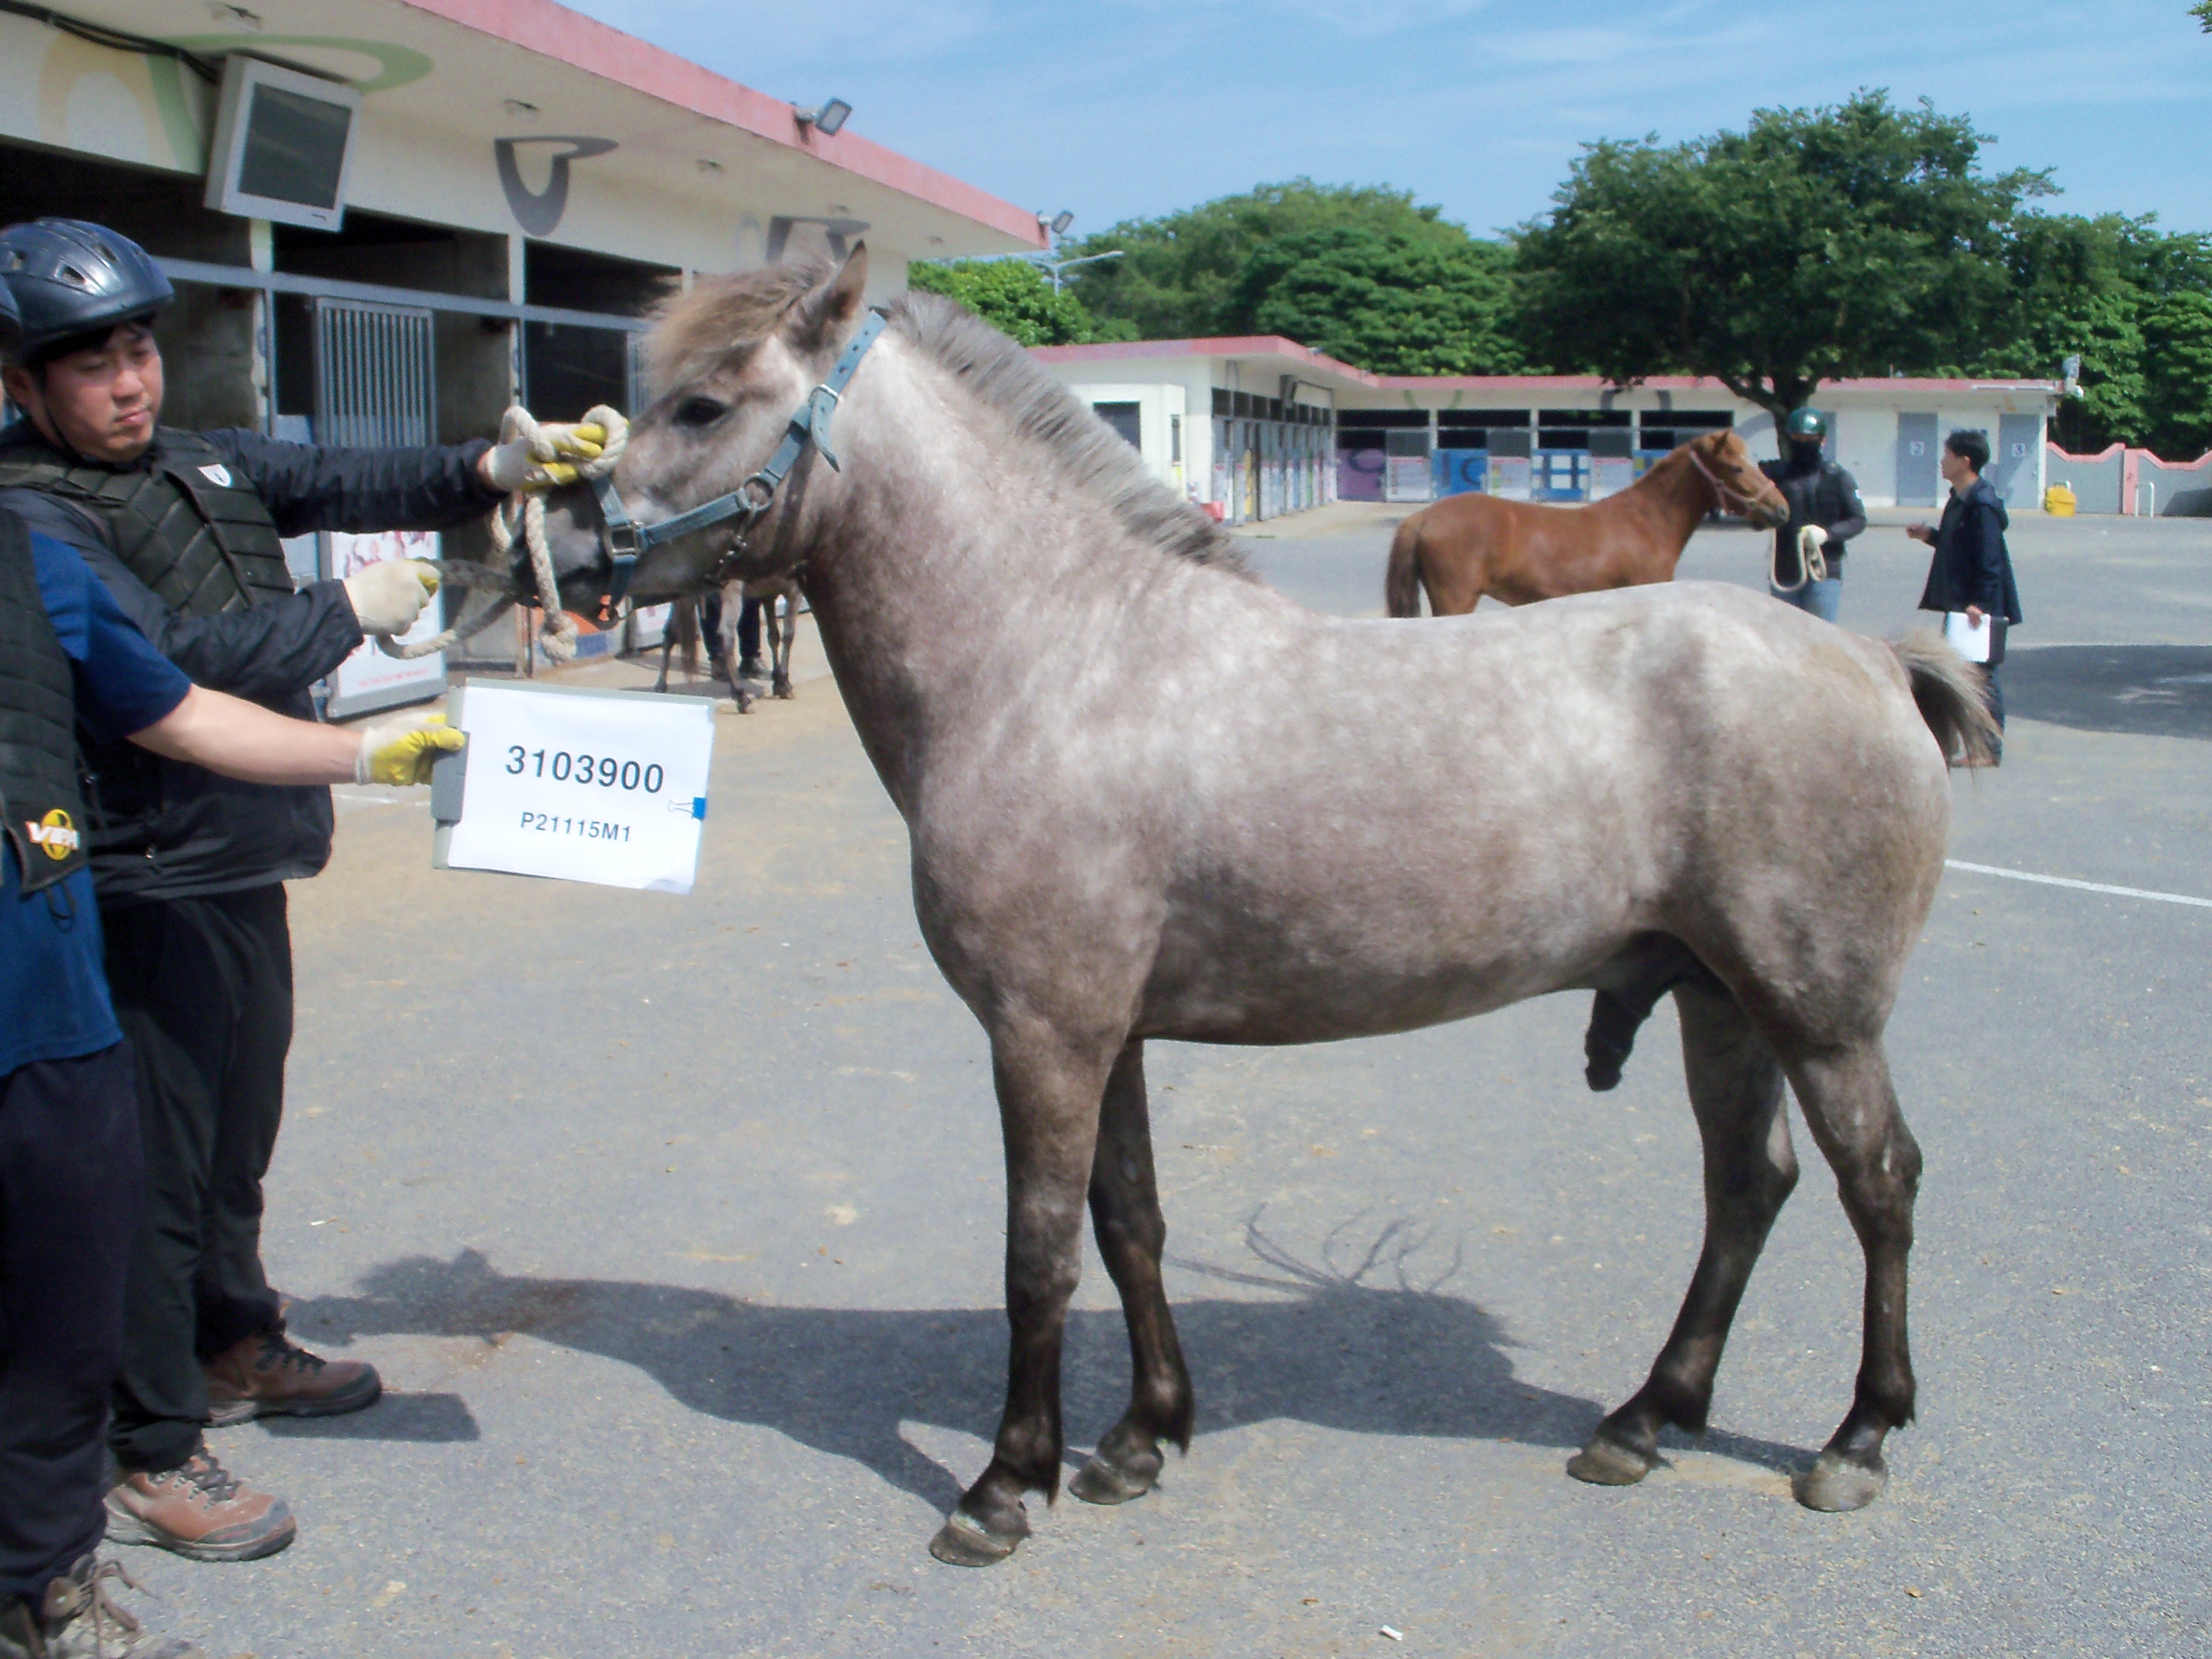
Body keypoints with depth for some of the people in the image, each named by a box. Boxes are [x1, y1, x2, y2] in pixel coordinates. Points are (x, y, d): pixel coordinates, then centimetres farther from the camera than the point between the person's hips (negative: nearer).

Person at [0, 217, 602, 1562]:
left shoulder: (205, 464, 10)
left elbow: (346, 484, 2)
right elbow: (164, 663, -27)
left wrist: (486, 471, -15)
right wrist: (349, 613, -21)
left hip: (246, 873, 9)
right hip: (147, 892, -9)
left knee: (240, 1134, 23)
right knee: (155, 1168, 0)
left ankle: (236, 1347, 42)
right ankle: (150, 1454, 12)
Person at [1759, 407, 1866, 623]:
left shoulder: (1837, 478, 3)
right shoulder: (1775, 474, 5)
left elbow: (1858, 520, 3)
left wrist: (1828, 533, -16)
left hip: (1825, 574, -2)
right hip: (1784, 575, 2)